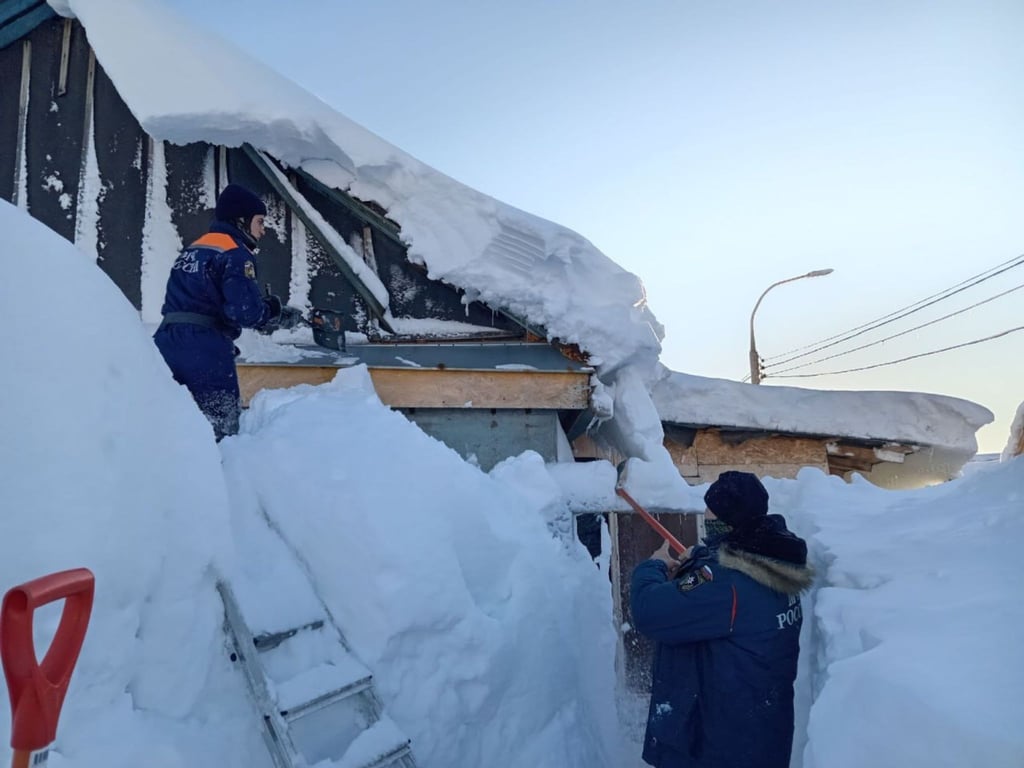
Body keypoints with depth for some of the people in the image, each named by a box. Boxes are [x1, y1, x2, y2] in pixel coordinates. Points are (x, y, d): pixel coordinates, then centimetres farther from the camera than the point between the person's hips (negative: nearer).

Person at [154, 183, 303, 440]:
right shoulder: (235, 253, -6)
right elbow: (245, 310, -18)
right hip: (204, 352, -8)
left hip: (166, 344, 9)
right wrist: (279, 314, 0)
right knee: (219, 427, -3)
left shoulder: (192, 249, 21)